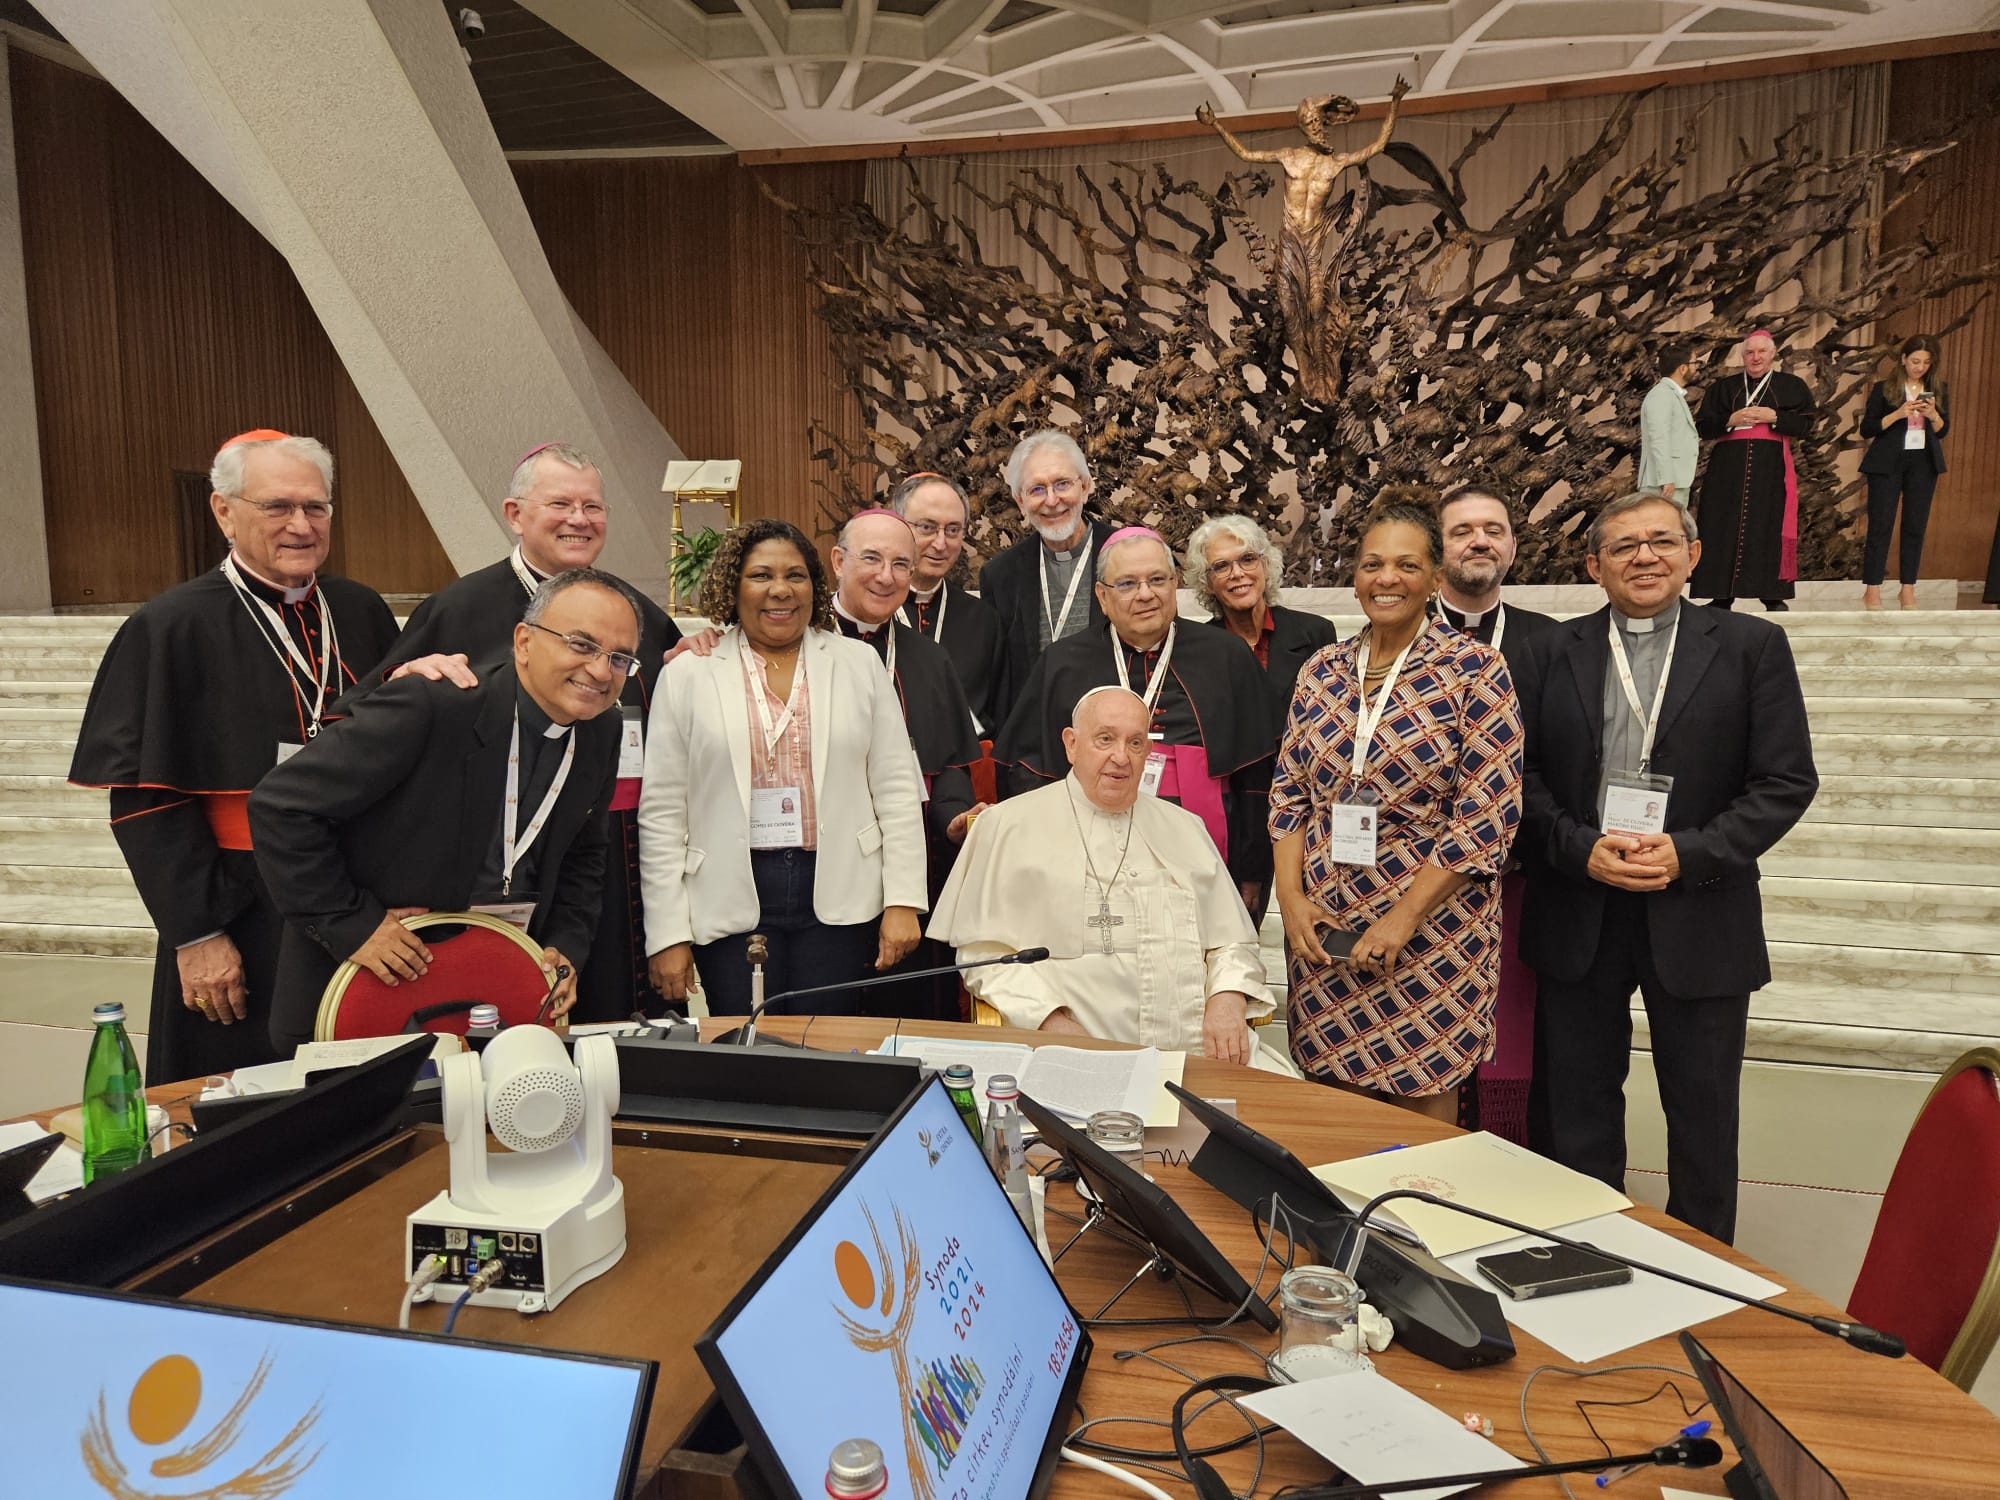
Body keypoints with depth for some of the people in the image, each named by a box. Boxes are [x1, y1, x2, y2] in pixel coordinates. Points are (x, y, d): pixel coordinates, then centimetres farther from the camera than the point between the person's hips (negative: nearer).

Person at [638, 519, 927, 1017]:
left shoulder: (860, 664, 7)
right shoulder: (687, 674, 4)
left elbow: (898, 790, 5)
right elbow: (662, 813, 2)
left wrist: (904, 901, -2)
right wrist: (667, 934, -2)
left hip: (839, 899, 1)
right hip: (731, 901, -1)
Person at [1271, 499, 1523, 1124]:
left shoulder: (1474, 669, -8)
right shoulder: (1322, 670, 6)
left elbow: (1487, 815, -12)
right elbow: (1288, 794, 9)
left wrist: (1404, 918, -15)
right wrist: (1291, 897, -3)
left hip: (1431, 933, -4)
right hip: (1323, 930, 4)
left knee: (1420, 1110, 8)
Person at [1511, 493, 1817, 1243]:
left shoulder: (1751, 645, 0)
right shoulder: (1550, 653, 4)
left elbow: (1786, 781, -4)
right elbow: (1520, 774, 2)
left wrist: (1689, 854, -15)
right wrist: (1581, 848, -13)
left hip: (1697, 917, -1)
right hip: (1576, 915, 1)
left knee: (1703, 1114, 13)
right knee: (1575, 1112, 12)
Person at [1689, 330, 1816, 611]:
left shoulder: (1792, 386, 11)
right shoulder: (1723, 387, 14)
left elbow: (1806, 424, 3)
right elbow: (1702, 427, 7)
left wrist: (1774, 417, -11)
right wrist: (1731, 420, -10)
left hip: (1771, 470, -1)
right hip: (1728, 469, 1)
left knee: (1769, 530, -5)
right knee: (1725, 530, -5)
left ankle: (1773, 596, -1)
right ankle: (1722, 596, -2)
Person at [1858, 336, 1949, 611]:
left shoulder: (1938, 390, 11)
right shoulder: (1884, 388, 1)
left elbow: (1942, 431, 11)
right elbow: (1867, 429, -3)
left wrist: (1933, 415, -10)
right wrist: (1898, 414, -17)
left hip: (1923, 463, 4)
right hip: (1888, 462, -3)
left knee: (1916, 526, 3)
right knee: (1880, 525, -6)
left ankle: (1908, 591, 7)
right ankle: (1872, 590, -3)